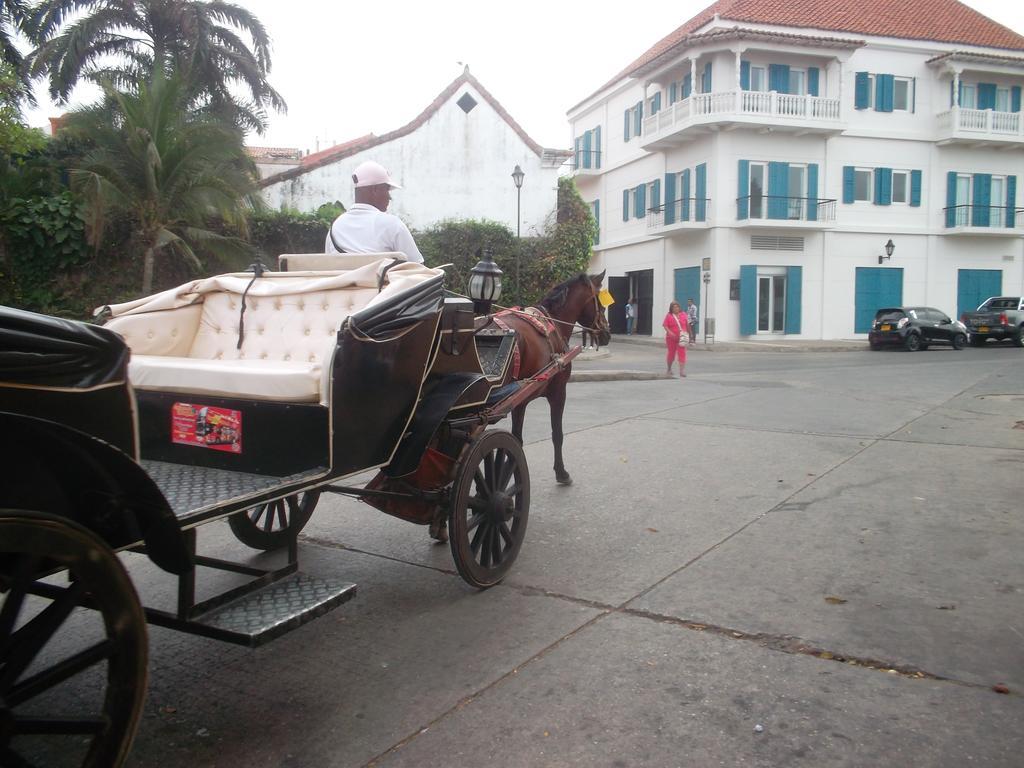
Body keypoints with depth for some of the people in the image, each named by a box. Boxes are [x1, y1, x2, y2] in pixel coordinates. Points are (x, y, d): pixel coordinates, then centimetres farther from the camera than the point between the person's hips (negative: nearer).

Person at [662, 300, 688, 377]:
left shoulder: (683, 315, 5)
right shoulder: (669, 316, -2)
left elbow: (687, 325, 13)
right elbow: (665, 325, -8)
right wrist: (669, 332, -23)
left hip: (681, 338, 1)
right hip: (671, 338, -1)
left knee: (682, 354, -9)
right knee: (671, 354, 11)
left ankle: (682, 372, -12)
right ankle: (669, 369, 35)